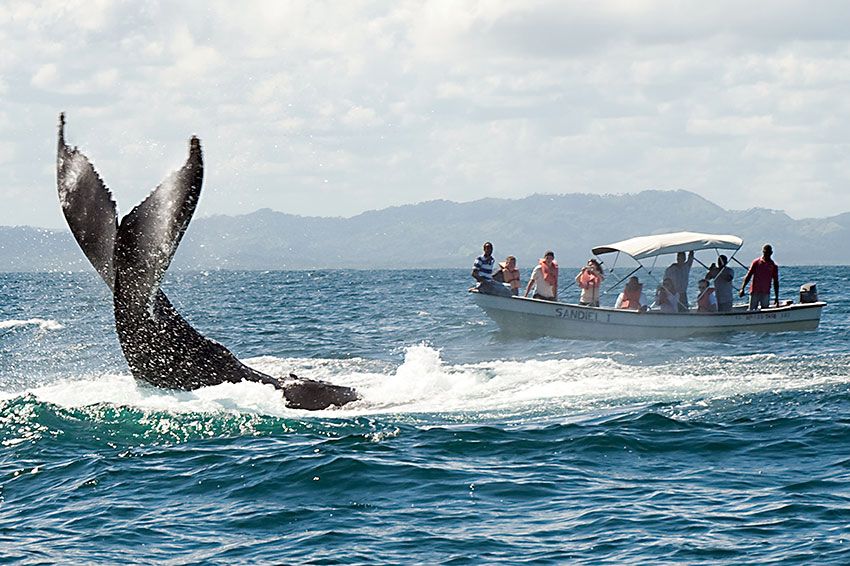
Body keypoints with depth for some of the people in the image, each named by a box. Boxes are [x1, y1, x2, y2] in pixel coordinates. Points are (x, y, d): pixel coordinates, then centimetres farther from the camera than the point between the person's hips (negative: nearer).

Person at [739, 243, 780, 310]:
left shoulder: (774, 266, 5)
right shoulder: (756, 262, 2)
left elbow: (776, 283, 8)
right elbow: (748, 276, 0)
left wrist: (776, 298, 5)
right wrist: (742, 289, -12)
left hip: (766, 293, 1)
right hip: (755, 292, -1)